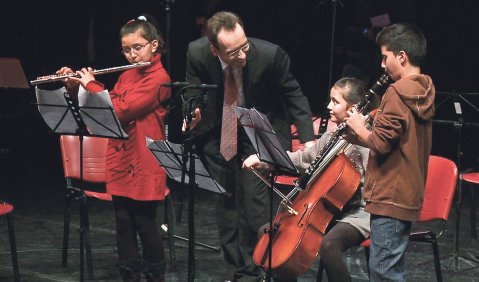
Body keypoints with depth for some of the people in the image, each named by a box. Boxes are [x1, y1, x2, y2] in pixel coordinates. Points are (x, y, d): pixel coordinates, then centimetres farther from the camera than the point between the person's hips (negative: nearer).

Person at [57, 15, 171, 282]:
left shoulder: (158, 78, -12)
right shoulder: (126, 76, 12)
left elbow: (122, 110, -21)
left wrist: (91, 84, -12)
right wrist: (76, 86, 3)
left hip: (144, 164, -7)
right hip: (120, 161, 7)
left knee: (145, 222, 1)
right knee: (123, 221, 9)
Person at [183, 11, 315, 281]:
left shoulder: (270, 54, -27)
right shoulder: (197, 53, -21)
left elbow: (293, 94, -10)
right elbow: (194, 95, -4)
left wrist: (308, 138, -16)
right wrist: (193, 115, -26)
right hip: (217, 135, 3)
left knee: (254, 203, -11)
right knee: (225, 206, 10)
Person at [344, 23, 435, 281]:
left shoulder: (397, 93, -17)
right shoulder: (424, 92, 10)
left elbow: (380, 144, -21)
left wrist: (359, 128, -4)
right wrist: (365, 133, 10)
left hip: (389, 197, -9)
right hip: (408, 195, 9)